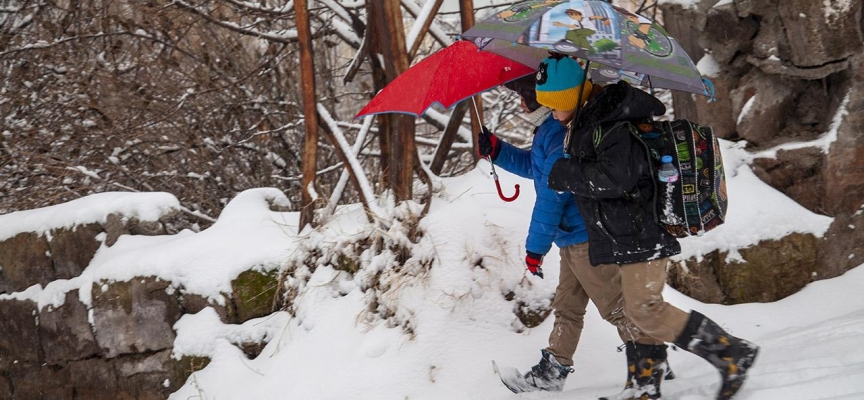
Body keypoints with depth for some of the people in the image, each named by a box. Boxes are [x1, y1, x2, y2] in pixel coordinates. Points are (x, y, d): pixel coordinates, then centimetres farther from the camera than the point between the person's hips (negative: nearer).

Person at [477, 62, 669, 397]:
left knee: (613, 304, -2)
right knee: (566, 306, 17)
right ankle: (553, 369, 26)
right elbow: (534, 166, 29)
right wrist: (497, 150, 14)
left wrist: (536, 246, -15)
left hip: (586, 238, -11)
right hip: (575, 237, 11)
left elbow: (552, 196, -22)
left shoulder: (560, 135, -22)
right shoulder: (554, 130, 11)